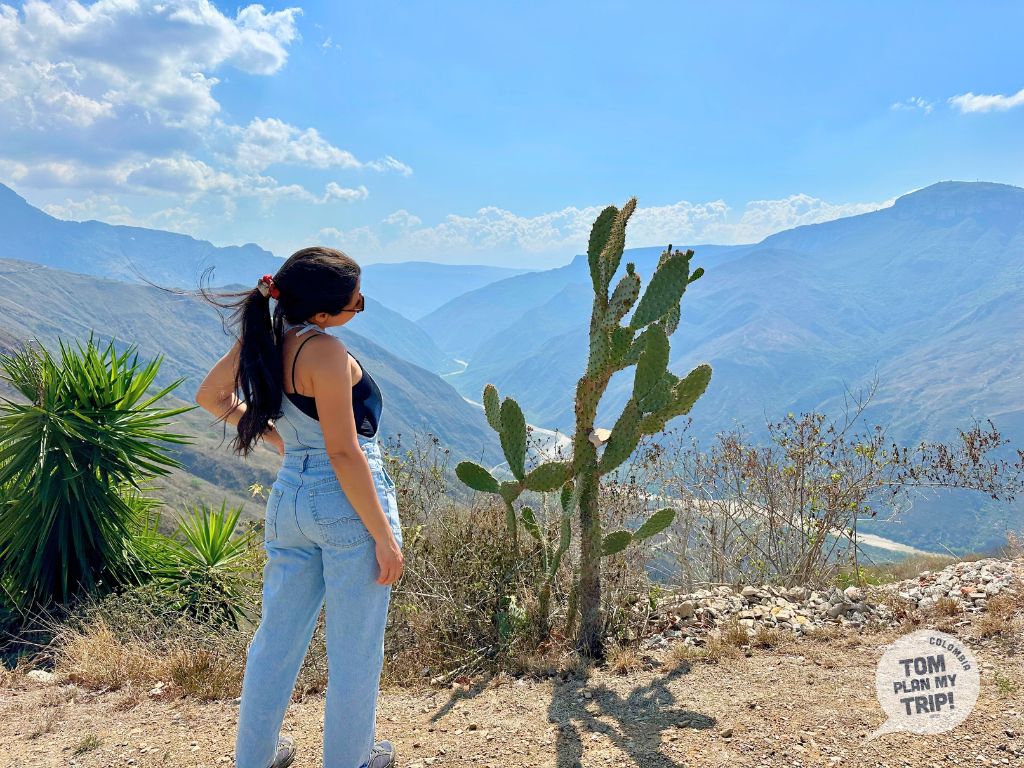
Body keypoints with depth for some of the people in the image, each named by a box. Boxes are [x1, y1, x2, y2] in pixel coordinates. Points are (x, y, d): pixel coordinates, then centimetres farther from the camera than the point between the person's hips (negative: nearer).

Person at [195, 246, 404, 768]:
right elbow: (345, 454, -21)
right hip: (348, 505, -7)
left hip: (289, 497, 7)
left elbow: (211, 396, 16)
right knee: (354, 645, 11)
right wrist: (384, 536, -15)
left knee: (278, 633, 20)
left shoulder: (259, 337, 1)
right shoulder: (325, 350, -21)